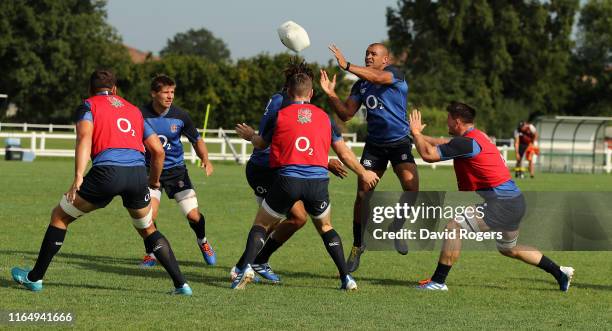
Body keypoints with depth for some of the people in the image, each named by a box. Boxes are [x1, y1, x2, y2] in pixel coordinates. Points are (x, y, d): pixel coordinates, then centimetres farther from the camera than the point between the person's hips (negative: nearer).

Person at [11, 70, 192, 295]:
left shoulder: (89, 106, 15)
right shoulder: (133, 110, 28)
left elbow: (85, 137, -5)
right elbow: (158, 150, 25)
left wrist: (78, 177, -15)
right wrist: (154, 180, 41)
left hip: (107, 171, -4)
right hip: (138, 173, 4)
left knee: (59, 216, 15)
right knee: (148, 230, 25)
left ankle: (35, 277, 16)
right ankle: (181, 284, 17)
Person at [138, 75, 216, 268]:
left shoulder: (180, 116, -7)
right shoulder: (142, 115, -13)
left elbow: (197, 140, 7)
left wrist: (205, 160, -10)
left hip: (176, 170, 1)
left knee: (194, 216, -4)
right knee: (149, 215, -19)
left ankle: (202, 241, 31)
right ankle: (151, 254, 6)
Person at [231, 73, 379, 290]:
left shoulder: (280, 115, 5)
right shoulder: (323, 117, 13)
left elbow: (262, 144, 19)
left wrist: (250, 135, 42)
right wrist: (363, 173, 35)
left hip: (288, 180, -2)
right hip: (318, 181, 2)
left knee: (261, 224, 13)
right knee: (325, 227, 24)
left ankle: (246, 268, -10)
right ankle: (346, 278, 13)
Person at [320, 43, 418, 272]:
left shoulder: (394, 74, -7)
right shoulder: (360, 86, 10)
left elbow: (377, 77, -30)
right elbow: (346, 114, 6)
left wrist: (347, 66, -38)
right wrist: (331, 94, -8)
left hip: (399, 143, -4)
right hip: (374, 145, 4)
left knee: (411, 186, -23)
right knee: (362, 194, -2)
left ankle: (397, 227, 3)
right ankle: (358, 244, 12)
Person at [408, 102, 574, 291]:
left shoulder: (467, 143, -16)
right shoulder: (477, 137, 15)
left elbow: (429, 154, -17)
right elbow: (445, 143, 32)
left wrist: (416, 132, -1)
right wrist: (420, 136, 28)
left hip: (500, 203, -10)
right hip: (514, 201, 10)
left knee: (453, 228, -13)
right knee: (509, 249, 28)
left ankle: (438, 281, -12)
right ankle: (560, 273, 33)